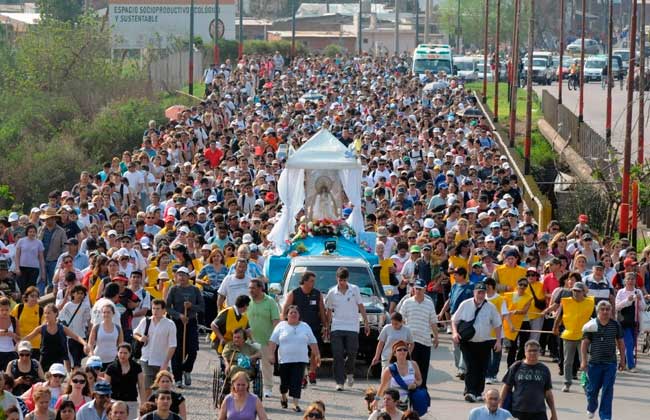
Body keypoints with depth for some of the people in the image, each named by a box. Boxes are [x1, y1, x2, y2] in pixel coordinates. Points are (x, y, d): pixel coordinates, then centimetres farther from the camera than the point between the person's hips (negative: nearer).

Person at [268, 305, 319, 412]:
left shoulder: (305, 327, 10)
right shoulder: (281, 326, 4)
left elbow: (313, 343, 13)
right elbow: (273, 342, 2)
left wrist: (317, 355, 8)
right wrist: (271, 354, -8)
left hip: (300, 360, 0)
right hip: (285, 359, 0)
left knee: (296, 382, -9)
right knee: (285, 382, 7)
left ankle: (296, 404, -11)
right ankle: (283, 397, 35)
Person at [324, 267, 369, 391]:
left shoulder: (354, 290, 4)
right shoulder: (332, 293, 4)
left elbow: (361, 307, 9)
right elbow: (329, 311, 11)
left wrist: (366, 323, 6)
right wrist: (327, 327, 8)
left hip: (352, 328, 0)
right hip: (336, 328, 0)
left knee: (352, 353, -4)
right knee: (338, 356, -5)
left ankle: (349, 373, 26)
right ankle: (339, 382, -4)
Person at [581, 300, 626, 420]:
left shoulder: (616, 325, 2)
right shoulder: (592, 325, -5)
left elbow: (620, 343, 10)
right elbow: (585, 343, -2)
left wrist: (622, 360, 10)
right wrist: (584, 361, -7)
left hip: (610, 363, 1)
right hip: (594, 362, -1)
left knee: (608, 391, -3)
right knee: (592, 389, 11)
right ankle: (591, 408, 38)